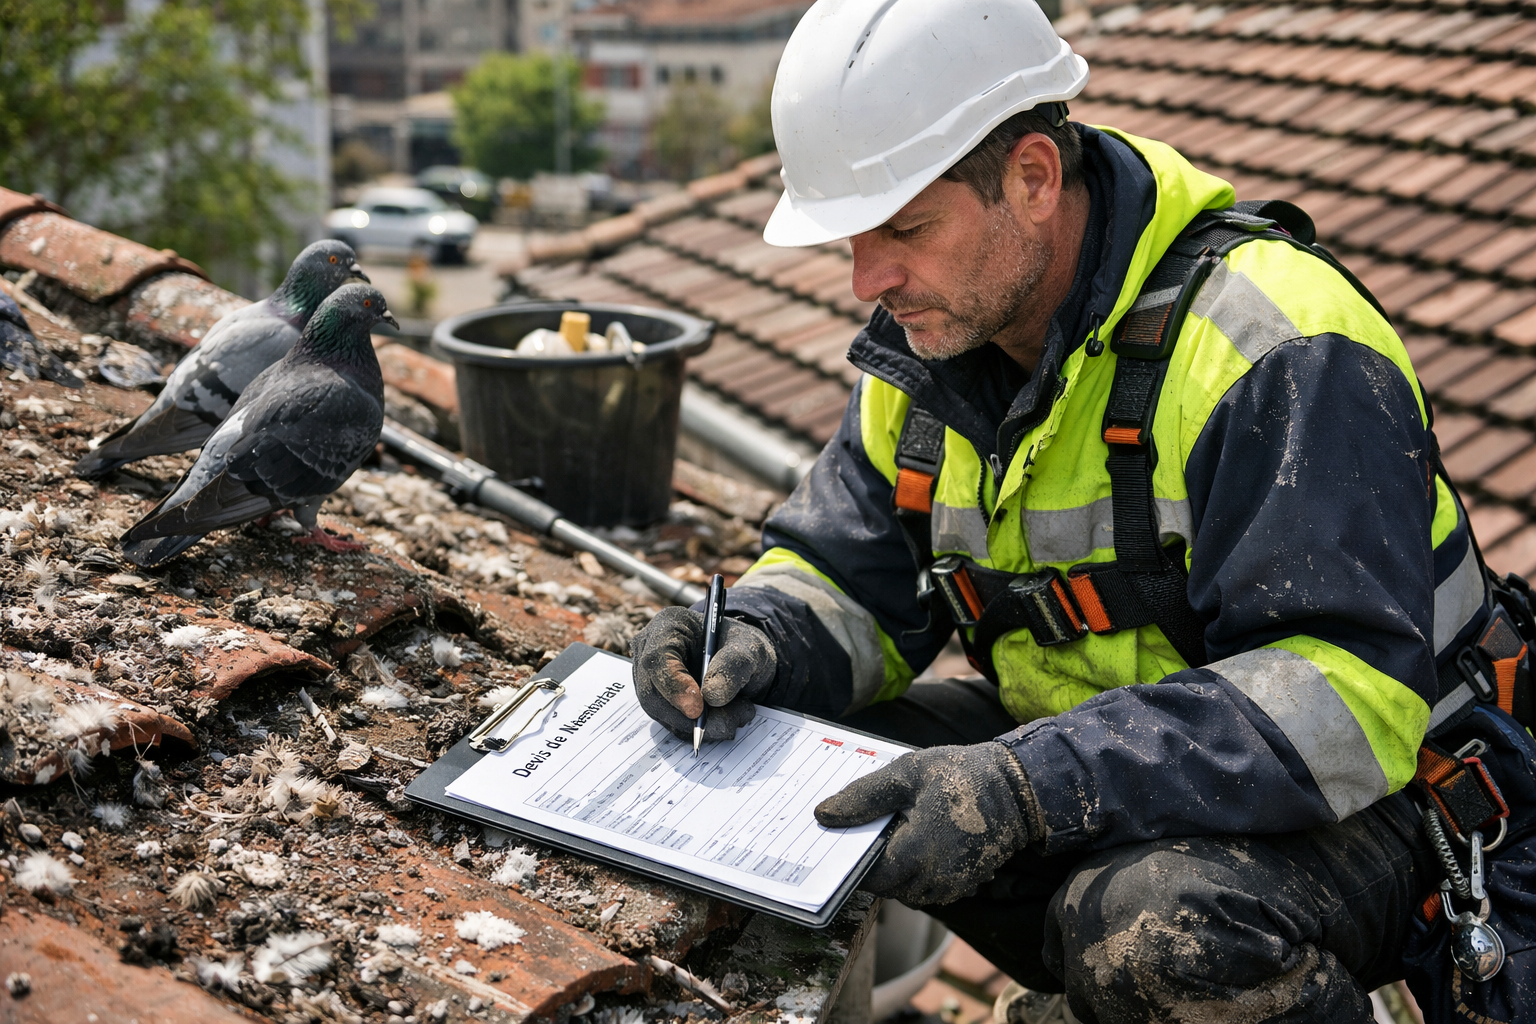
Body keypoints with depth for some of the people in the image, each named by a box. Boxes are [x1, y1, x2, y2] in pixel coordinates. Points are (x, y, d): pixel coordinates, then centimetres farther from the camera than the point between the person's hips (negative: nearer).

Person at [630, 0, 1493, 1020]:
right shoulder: (929, 345, 0)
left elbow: (1346, 698, -30)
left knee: (1155, 924, -38)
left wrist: (1029, 786, -38)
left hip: (1335, 810, -7)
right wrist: (758, 641, -18)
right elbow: (846, 580, 6)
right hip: (1081, 764, 7)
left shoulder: (1280, 351, -23)